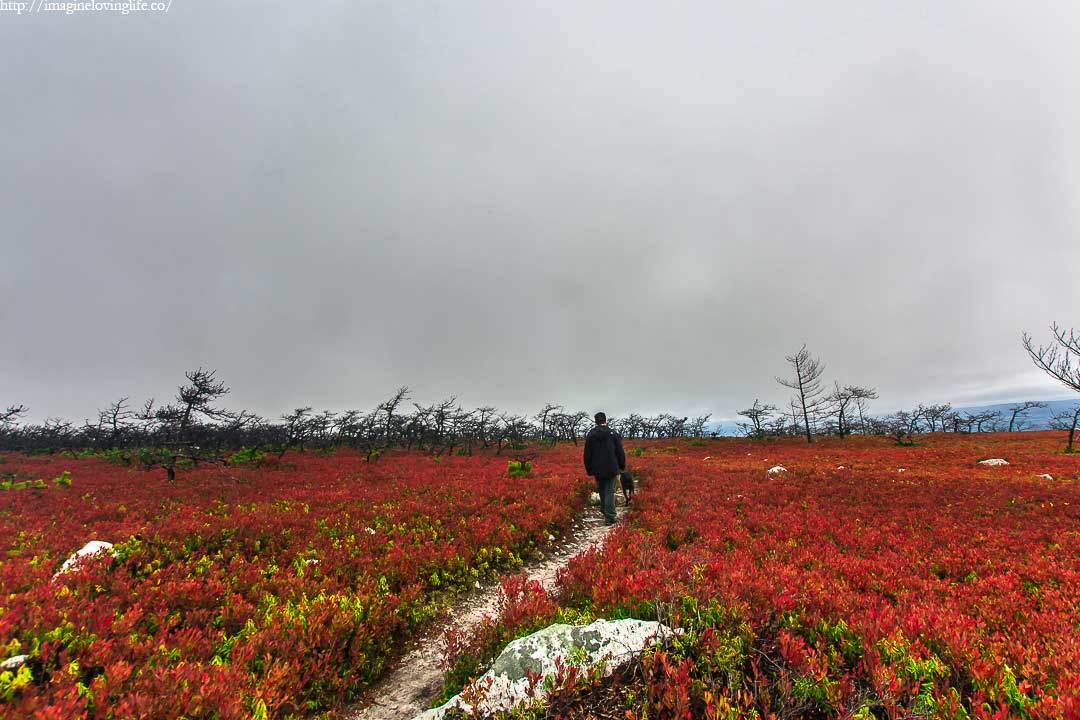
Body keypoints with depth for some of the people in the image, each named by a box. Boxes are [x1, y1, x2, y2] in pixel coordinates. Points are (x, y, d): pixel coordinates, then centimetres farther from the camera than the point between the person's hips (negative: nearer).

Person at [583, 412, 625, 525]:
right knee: (610, 492, 2)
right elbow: (620, 452, -1)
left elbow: (587, 455, 4)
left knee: (602, 491, 19)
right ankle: (609, 517, -2)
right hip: (611, 469, -2)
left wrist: (589, 471, 13)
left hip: (598, 470, 2)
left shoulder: (590, 435, 1)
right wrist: (621, 467, 13)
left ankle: (604, 511, 31)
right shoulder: (613, 434, -4)